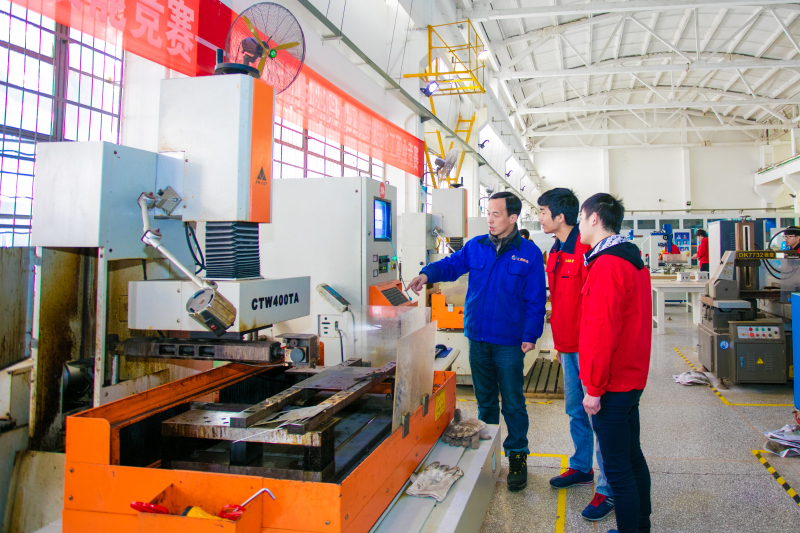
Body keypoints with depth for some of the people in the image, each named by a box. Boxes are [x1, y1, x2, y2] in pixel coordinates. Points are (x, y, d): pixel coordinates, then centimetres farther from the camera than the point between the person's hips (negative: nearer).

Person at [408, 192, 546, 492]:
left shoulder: (529, 253, -5)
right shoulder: (476, 247, 6)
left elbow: (535, 299, -6)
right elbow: (452, 264, 2)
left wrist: (530, 336, -12)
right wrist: (428, 274, -19)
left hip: (509, 343, -4)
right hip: (477, 340, 4)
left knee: (512, 404, 4)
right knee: (485, 400, 17)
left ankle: (517, 456, 20)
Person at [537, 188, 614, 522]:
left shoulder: (587, 249, -18)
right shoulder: (556, 252, 12)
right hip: (569, 345, 9)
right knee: (575, 411, 19)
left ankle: (607, 490, 11)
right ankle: (581, 469, 36)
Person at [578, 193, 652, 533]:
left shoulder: (606, 266, -20)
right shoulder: (633, 260, 11)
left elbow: (602, 332, -24)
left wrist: (593, 388, -18)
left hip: (612, 386, -10)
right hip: (632, 378, 10)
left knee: (617, 467, 0)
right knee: (632, 455, 20)